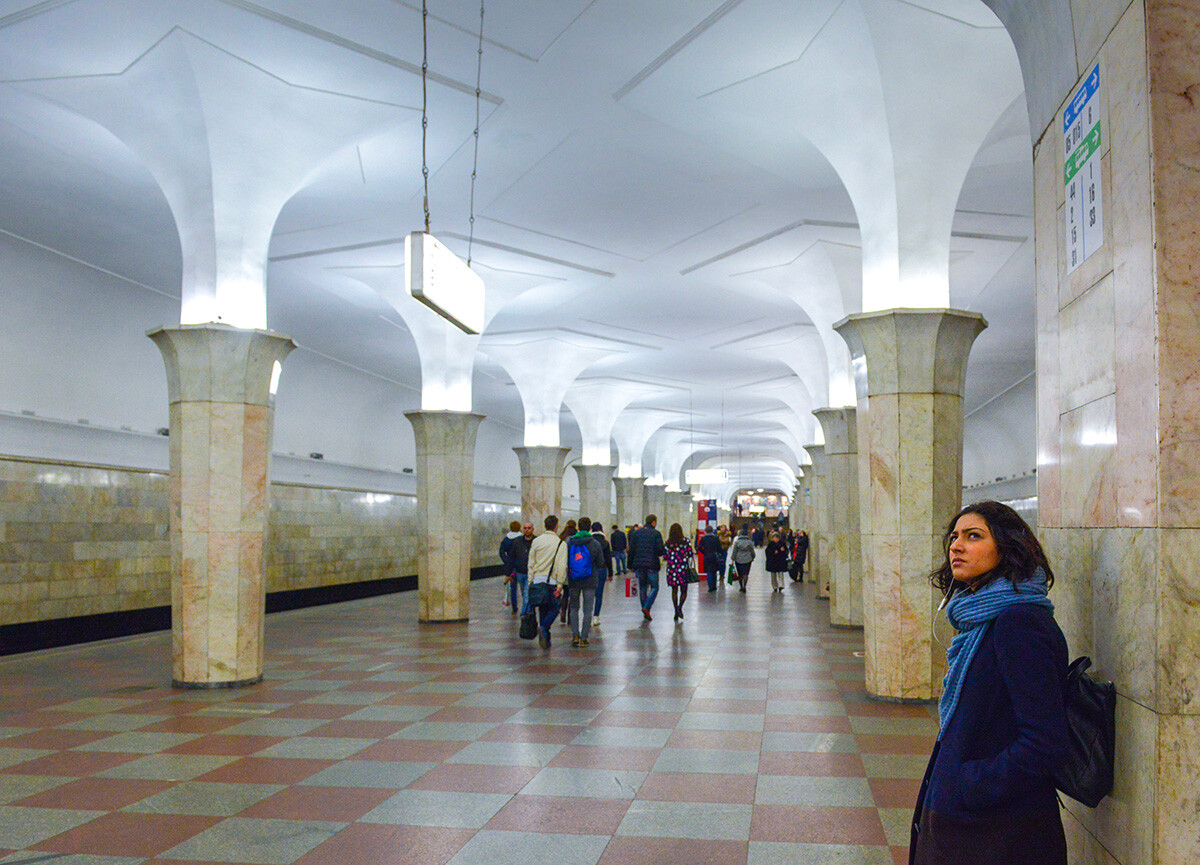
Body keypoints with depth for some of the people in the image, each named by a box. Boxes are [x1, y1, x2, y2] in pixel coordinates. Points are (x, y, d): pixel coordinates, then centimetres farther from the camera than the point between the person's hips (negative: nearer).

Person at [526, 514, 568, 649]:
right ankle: (544, 627, -17)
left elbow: (531, 563, 7)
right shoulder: (560, 543, -6)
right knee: (554, 609, 9)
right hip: (552, 581, -4)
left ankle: (545, 639, 15)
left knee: (542, 610, 13)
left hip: (537, 581, 4)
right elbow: (561, 566, -11)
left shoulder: (536, 541, 5)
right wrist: (560, 585, -10)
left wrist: (530, 582, 13)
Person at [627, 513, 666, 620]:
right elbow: (660, 549, -11)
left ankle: (645, 613, 15)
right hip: (652, 565, -4)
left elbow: (631, 549, 6)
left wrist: (631, 565, 10)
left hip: (639, 564, 4)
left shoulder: (636, 533, 7)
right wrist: (665, 552, 12)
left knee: (642, 588, 12)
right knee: (654, 587, 5)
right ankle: (646, 608, -14)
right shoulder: (656, 533, -5)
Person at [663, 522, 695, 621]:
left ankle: (676, 612, 10)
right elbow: (691, 554, -3)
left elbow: (665, 556, 1)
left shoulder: (668, 543, -1)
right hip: (683, 568, -1)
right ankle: (680, 607, -17)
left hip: (671, 569, 2)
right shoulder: (685, 541, -4)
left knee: (674, 591, 11)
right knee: (683, 591, 7)